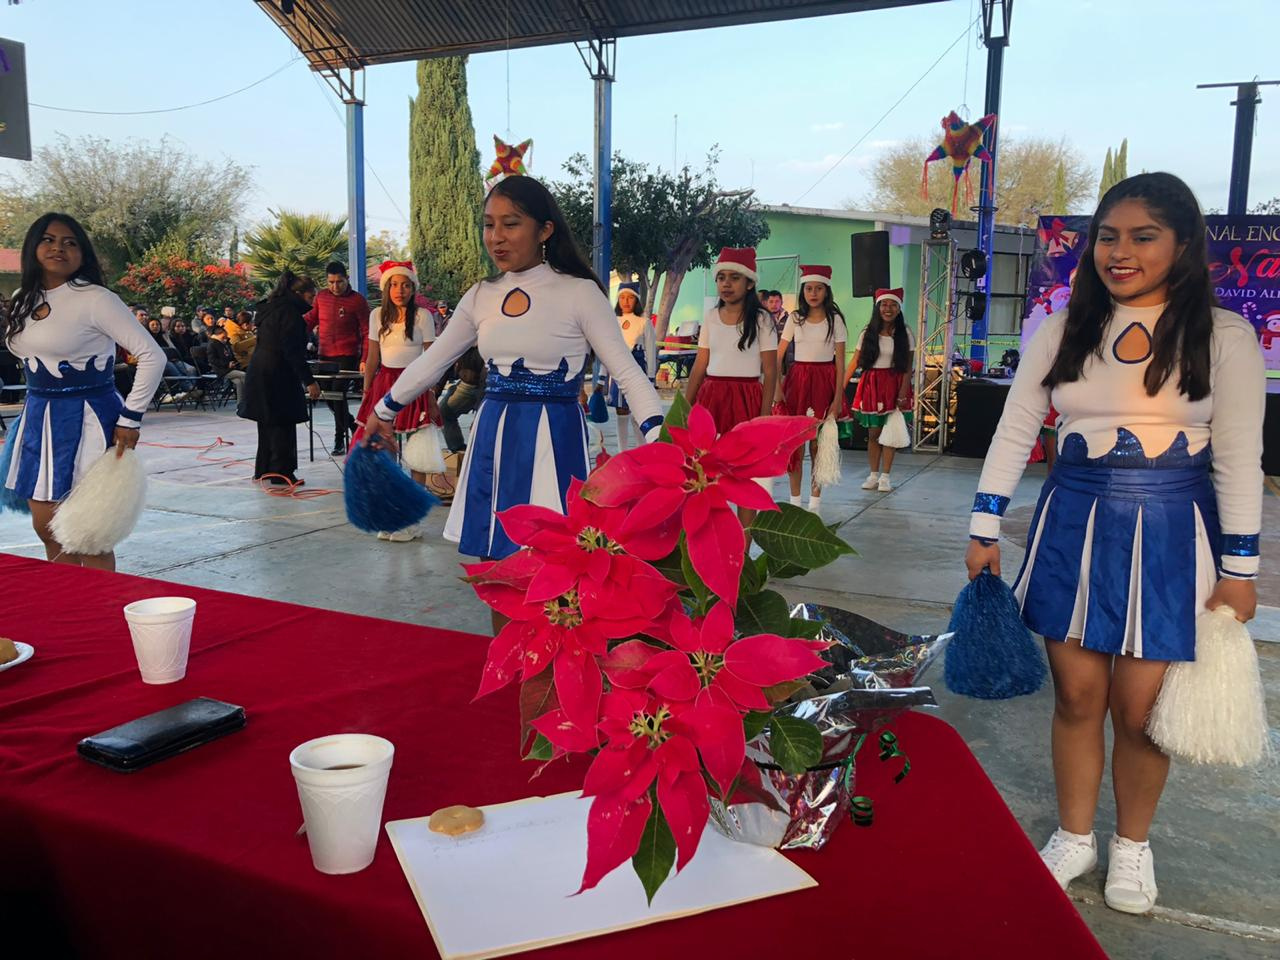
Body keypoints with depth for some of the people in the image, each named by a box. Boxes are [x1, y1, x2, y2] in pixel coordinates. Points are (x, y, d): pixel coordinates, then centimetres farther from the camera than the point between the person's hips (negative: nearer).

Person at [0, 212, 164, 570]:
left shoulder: (95, 299, -12)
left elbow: (152, 356, -14)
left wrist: (130, 419, -15)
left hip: (86, 421, -7)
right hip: (37, 421, 8)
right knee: (46, 529, 12)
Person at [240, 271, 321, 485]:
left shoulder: (270, 308, 16)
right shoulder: (290, 312, -14)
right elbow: (293, 351, -20)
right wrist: (309, 381, -20)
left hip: (260, 374, 10)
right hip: (278, 377, -10)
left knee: (268, 423, 16)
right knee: (282, 426, -3)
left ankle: (263, 470, 23)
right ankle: (282, 472, 0)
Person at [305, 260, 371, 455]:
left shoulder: (357, 301, -6)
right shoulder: (321, 297, 7)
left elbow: (367, 333, -6)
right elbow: (310, 320, 16)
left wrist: (364, 360, -14)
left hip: (347, 356, -5)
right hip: (325, 355, 5)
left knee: (339, 394, -9)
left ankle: (340, 439, 2)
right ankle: (352, 424, 32)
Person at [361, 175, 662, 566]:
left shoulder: (579, 293, -5)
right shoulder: (481, 296, 9)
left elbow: (627, 372, -10)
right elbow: (430, 362, 21)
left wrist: (659, 441, -23)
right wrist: (382, 412, 28)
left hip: (553, 441, -5)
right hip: (493, 439, 5)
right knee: (496, 561, 7)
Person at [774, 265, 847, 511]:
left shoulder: (835, 320, 2)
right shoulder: (795, 318, 6)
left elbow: (840, 361, -1)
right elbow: (778, 356, 5)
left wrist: (838, 397, -7)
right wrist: (777, 389, -6)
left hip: (824, 382, -2)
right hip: (797, 380, 2)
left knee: (818, 443, 0)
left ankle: (815, 502, 9)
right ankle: (795, 500, 10)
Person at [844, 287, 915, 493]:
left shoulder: (905, 334, -1)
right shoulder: (868, 333, 2)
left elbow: (908, 368, -4)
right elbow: (854, 362, 0)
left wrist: (903, 394, -12)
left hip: (894, 384, -1)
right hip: (871, 384, 1)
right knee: (873, 432, 5)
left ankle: (885, 476, 10)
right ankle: (873, 474, 16)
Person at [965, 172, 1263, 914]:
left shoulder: (1224, 336, -4)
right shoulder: (1062, 331, 2)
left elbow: (1240, 458, -2)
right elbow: (1014, 432, 3)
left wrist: (1240, 567, -4)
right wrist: (984, 530, 0)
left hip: (1170, 534, -2)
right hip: (1073, 527, 2)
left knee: (1139, 709, 4)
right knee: (1076, 696, 9)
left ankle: (1133, 845, 29)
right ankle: (1075, 837, 29)